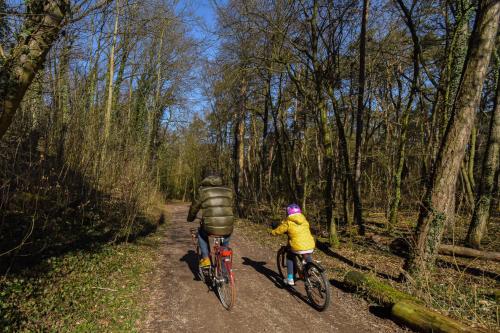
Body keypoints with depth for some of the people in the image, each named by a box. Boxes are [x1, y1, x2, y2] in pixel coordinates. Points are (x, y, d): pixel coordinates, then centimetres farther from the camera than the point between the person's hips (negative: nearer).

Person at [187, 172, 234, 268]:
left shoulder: (203, 191, 8)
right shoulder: (228, 191, 17)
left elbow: (194, 207, 18)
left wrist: (190, 219, 38)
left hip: (210, 227, -2)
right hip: (227, 227, 2)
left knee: (201, 233, 31)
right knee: (226, 235, 36)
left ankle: (205, 258, 23)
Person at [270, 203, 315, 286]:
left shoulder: (288, 222, -4)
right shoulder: (304, 220, 12)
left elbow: (278, 231, 5)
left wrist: (272, 232, 27)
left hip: (298, 248, -4)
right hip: (310, 246, 4)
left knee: (289, 257, 22)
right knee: (308, 258, 36)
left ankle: (290, 279, 20)